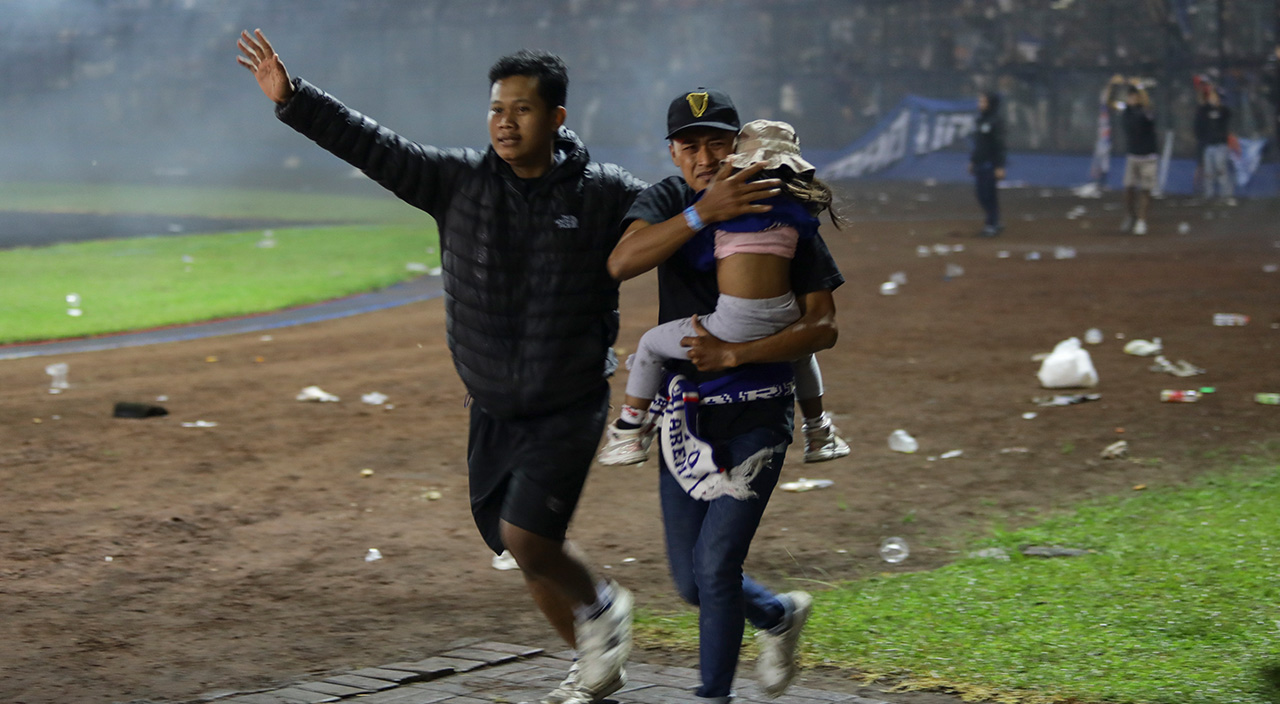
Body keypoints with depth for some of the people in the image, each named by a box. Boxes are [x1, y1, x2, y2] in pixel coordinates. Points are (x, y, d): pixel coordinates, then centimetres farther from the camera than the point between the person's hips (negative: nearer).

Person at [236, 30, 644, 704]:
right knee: (529, 554, 12)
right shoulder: (460, 181, -3)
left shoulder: (603, 194, -8)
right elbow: (372, 146, -8)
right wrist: (291, 98, -15)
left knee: (525, 538, -18)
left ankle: (602, 605, 12)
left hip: (569, 408, -4)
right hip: (493, 412, 4)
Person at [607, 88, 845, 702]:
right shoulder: (669, 202, -1)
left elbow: (823, 328, -12)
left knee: (716, 564, -12)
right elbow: (621, 263, -23)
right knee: (692, 582, 8)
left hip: (758, 415, -3)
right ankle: (780, 614, 39)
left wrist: (734, 354, -23)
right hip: (686, 412, 3)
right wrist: (703, 212, -34)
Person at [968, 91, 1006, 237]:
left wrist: (1000, 167, -19)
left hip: (991, 164, -8)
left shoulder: (996, 121, -12)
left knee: (989, 195, -6)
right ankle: (995, 223, 20)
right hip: (980, 164, 8)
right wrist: (972, 161, 21)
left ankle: (992, 225, 2)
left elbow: (1000, 145, -16)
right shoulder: (981, 120, 14)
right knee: (981, 194, 9)